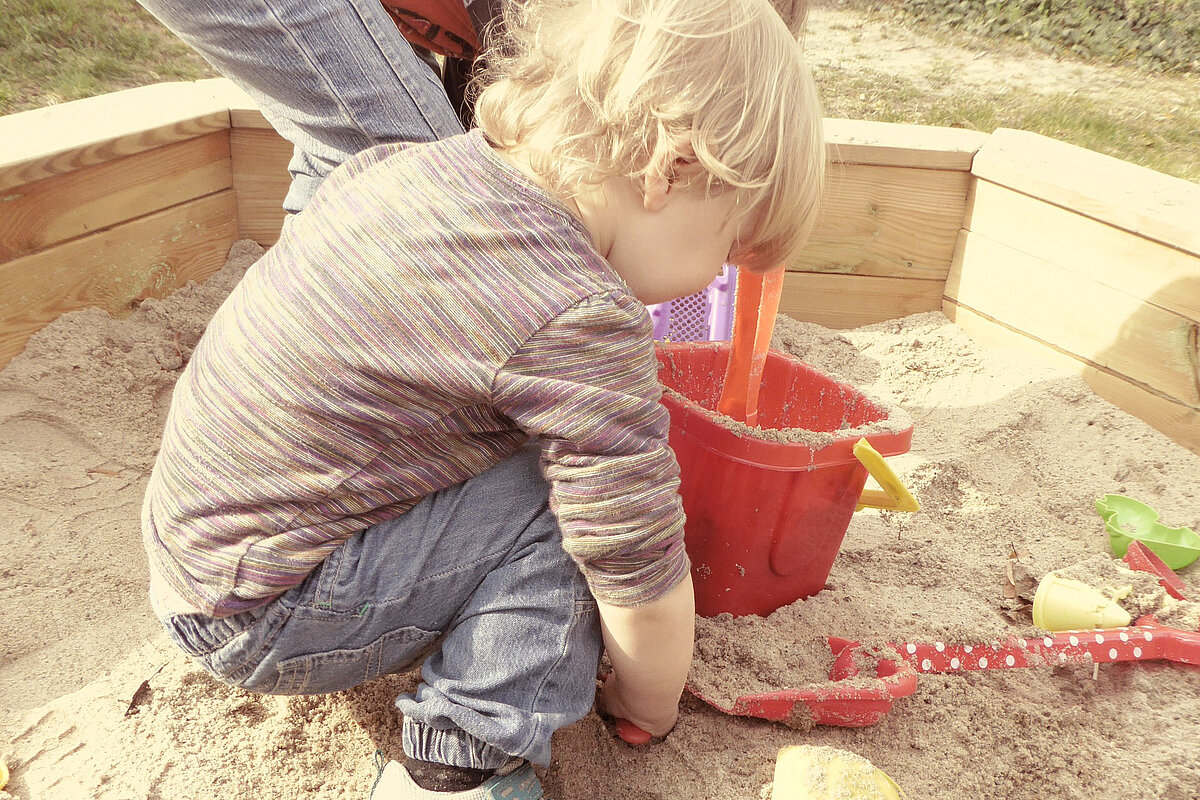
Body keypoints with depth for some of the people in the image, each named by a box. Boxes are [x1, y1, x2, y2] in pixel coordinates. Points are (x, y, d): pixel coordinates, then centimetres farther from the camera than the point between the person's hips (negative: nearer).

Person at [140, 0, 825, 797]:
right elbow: (645, 588, -19)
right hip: (259, 622, -8)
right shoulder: (584, 322, -27)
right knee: (563, 502, -15)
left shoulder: (413, 160, -3)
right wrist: (649, 705, 4)